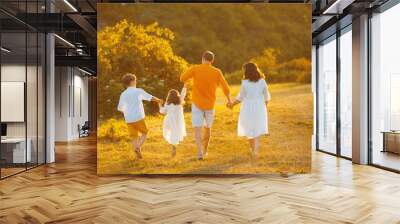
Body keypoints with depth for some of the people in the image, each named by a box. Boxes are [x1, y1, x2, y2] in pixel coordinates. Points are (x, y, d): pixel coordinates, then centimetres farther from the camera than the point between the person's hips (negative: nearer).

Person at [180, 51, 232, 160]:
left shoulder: (195, 68, -9)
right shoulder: (217, 72, -5)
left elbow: (182, 78, -3)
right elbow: (226, 88, -3)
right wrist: (229, 100, 13)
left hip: (197, 104, -2)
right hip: (210, 105, 2)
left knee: (197, 128, -2)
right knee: (207, 128, 19)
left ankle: (200, 152, -17)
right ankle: (205, 150, 32)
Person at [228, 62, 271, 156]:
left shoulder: (245, 83, -12)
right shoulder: (262, 81, -4)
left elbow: (240, 97, -8)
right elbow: (267, 97, 3)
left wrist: (232, 104, 8)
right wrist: (264, 106, 21)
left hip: (248, 108, -1)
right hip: (259, 108, 1)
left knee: (249, 129, 17)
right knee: (258, 129, 4)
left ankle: (253, 149, 33)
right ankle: (256, 150, -14)